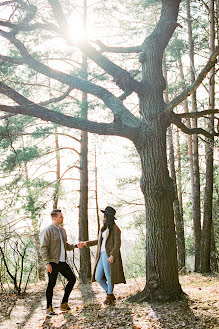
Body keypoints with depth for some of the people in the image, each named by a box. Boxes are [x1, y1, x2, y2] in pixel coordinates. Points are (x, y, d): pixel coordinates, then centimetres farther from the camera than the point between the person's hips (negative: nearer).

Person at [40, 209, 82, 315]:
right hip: (53, 263, -8)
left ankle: (64, 303, 19)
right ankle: (49, 308, 13)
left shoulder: (62, 230, 14)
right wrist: (48, 263, -18)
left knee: (72, 279, 7)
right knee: (51, 285, 0)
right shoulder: (47, 230, -11)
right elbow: (43, 248, -14)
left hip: (62, 262, 8)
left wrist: (75, 246, 6)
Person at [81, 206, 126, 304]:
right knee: (98, 277, 7)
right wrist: (86, 243, 30)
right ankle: (111, 294, 20)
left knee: (109, 276, 1)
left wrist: (112, 255, -23)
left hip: (109, 255, -8)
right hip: (102, 255, 9)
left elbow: (117, 243, -13)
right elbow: (99, 241, 29)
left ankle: (109, 296, 18)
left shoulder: (115, 229, -7)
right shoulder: (104, 228, 18)